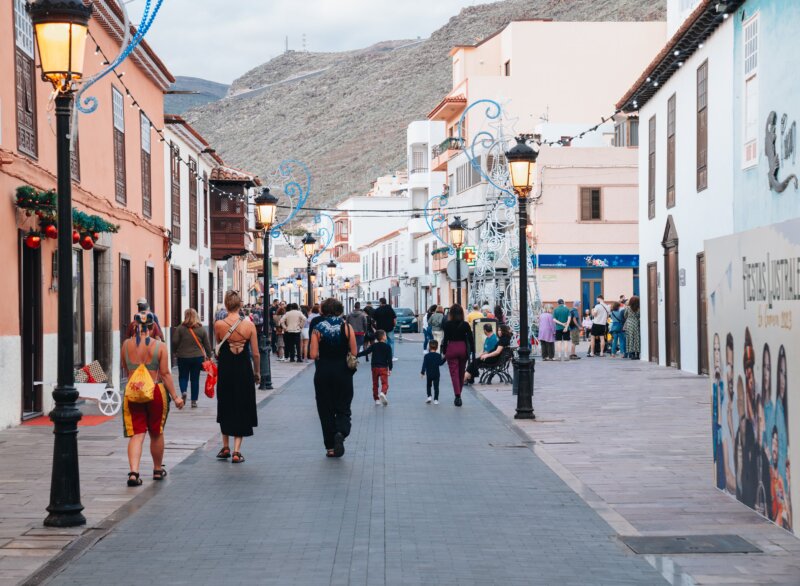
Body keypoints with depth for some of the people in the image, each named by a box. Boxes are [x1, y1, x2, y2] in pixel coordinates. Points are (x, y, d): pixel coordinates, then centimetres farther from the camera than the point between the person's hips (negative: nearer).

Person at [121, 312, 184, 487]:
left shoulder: (126, 345, 0)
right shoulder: (159, 346, -7)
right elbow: (165, 374, -8)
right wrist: (175, 397, -3)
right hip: (155, 392, -1)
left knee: (136, 434, 1)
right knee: (156, 433, 16)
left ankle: (133, 472, -17)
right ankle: (158, 470, 32)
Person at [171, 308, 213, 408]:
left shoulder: (180, 328, -6)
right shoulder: (202, 329, 0)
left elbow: (175, 342, -7)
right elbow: (207, 344, 2)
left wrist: (174, 352, 10)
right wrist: (209, 355, 14)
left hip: (183, 357, -1)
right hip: (198, 357, 1)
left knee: (183, 376, 14)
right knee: (195, 379, 9)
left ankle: (183, 392, -13)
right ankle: (194, 401, 9)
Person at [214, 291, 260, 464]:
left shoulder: (219, 325, -10)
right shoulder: (249, 325, -9)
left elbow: (219, 346, 7)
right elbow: (256, 354, -4)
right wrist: (256, 372, 9)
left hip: (225, 371, 0)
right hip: (244, 370, 0)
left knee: (225, 409, 18)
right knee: (241, 409, 9)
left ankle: (225, 448, 26)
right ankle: (236, 451, 3)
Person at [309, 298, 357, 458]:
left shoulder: (317, 329, -4)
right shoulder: (346, 327, -3)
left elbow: (313, 355, -9)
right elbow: (354, 353, -4)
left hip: (323, 373, 0)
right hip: (343, 372, 0)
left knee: (325, 409, 10)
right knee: (343, 408, 8)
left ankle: (330, 447, 10)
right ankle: (341, 432, -22)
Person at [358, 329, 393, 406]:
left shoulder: (373, 346, 3)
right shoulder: (387, 347, -3)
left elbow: (365, 352, -2)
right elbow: (390, 359, -6)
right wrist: (390, 369, -1)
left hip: (374, 367, 3)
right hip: (384, 368, -3)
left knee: (375, 384, 13)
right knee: (384, 383, -5)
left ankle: (376, 399, 14)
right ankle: (383, 393, -36)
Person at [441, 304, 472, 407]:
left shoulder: (447, 324, -7)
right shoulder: (465, 325, -2)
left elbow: (446, 338, -6)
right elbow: (470, 338, -1)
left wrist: (444, 351, 2)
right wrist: (471, 350, 6)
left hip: (451, 348, -2)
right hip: (463, 348, 2)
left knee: (454, 373, -4)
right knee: (461, 373, 16)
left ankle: (457, 395, -17)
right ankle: (459, 394, 27)